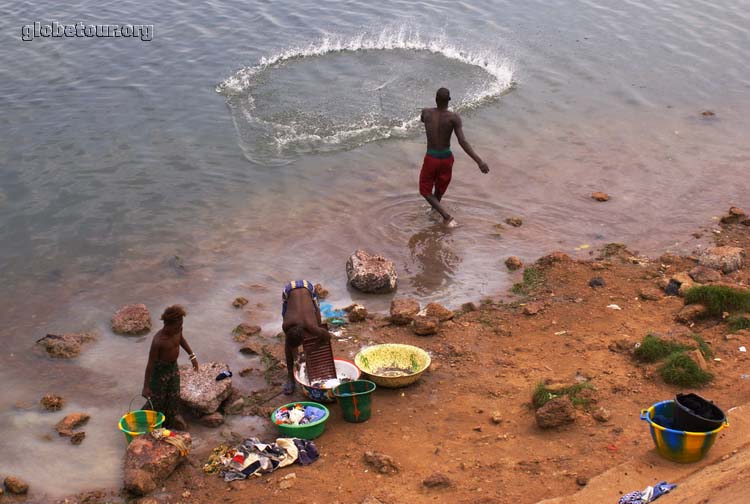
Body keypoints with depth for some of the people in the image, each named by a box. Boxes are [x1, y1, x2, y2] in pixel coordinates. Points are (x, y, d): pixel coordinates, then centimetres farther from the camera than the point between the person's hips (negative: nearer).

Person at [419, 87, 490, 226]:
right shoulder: (454, 117, -18)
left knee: (425, 190, 15)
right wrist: (479, 161, -29)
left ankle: (446, 216, -2)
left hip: (431, 158, -1)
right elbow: (462, 142, -27)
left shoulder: (426, 112, -11)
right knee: (440, 185, 29)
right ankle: (434, 209, 54)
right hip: (447, 158, 1)